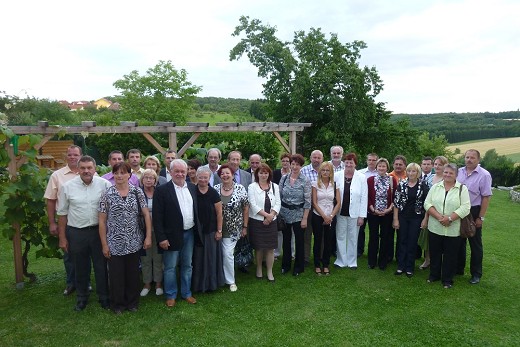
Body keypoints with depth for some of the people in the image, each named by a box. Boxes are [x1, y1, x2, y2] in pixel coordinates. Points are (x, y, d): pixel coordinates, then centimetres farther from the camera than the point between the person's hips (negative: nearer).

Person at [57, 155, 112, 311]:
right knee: (80, 267, 16)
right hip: (76, 233, 1)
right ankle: (81, 297, 35)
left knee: (101, 265, 11)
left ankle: (104, 296, 29)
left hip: (99, 231, 0)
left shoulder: (105, 184, -7)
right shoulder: (67, 186, -5)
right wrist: (62, 238, 3)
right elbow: (62, 213, 2)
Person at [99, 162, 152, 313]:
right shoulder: (107, 194, -5)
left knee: (133, 274, 13)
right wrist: (104, 244, -4)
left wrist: (148, 237, -4)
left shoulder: (137, 192, -2)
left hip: (134, 242, 1)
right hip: (114, 243, -1)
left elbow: (146, 215, 0)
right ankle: (117, 304, 32)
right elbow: (102, 221, -2)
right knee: (116, 275, 11)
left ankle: (132, 302, 33)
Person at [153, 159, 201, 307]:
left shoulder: (192, 188, 6)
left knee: (187, 266, 16)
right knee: (170, 267, 8)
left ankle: (186, 293, 31)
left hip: (190, 233, 5)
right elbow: (157, 216, -11)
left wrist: (198, 230, 8)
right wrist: (161, 238, -15)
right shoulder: (161, 190, -10)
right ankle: (171, 295, 25)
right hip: (172, 235, -4)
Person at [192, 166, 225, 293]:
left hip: (211, 232, 0)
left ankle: (211, 282, 27)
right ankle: (197, 283, 26)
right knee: (197, 258, 10)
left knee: (211, 257, 10)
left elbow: (219, 213, -3)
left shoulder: (213, 193, -6)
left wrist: (219, 230, -4)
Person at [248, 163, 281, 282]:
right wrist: (267, 215, -15)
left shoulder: (275, 186, 8)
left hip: (271, 222, 3)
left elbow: (278, 203, 2)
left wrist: (271, 216, -12)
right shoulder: (252, 187, -3)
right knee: (259, 247, 6)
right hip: (257, 221, -2)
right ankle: (259, 269, 26)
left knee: (270, 248, 5)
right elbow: (253, 205, -11)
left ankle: (270, 272, 17)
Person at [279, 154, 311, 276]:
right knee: (286, 240, 11)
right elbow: (279, 196, 7)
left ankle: (299, 266, 23)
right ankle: (286, 265, 28)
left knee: (299, 241, 6)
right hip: (284, 213, 3)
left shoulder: (305, 181, -9)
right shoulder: (284, 178, 1)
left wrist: (305, 218, -11)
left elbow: (307, 201, -9)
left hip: (298, 214, -3)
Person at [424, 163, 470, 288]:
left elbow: (465, 208, -11)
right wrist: (439, 217, -16)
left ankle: (447, 279, 22)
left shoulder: (462, 188, -2)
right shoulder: (435, 187, 6)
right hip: (435, 228, 2)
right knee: (434, 253, 13)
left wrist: (449, 218, -20)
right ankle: (434, 275, 30)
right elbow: (427, 203, -2)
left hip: (453, 230, -2)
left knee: (450, 255, 7)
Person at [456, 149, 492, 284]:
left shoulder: (484, 175, -11)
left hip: (474, 212, -4)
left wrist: (480, 218, -13)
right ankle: (459, 268, 30)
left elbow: (486, 197, -11)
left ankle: (476, 274, 20)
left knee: (475, 244, 7)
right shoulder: (459, 172, 1)